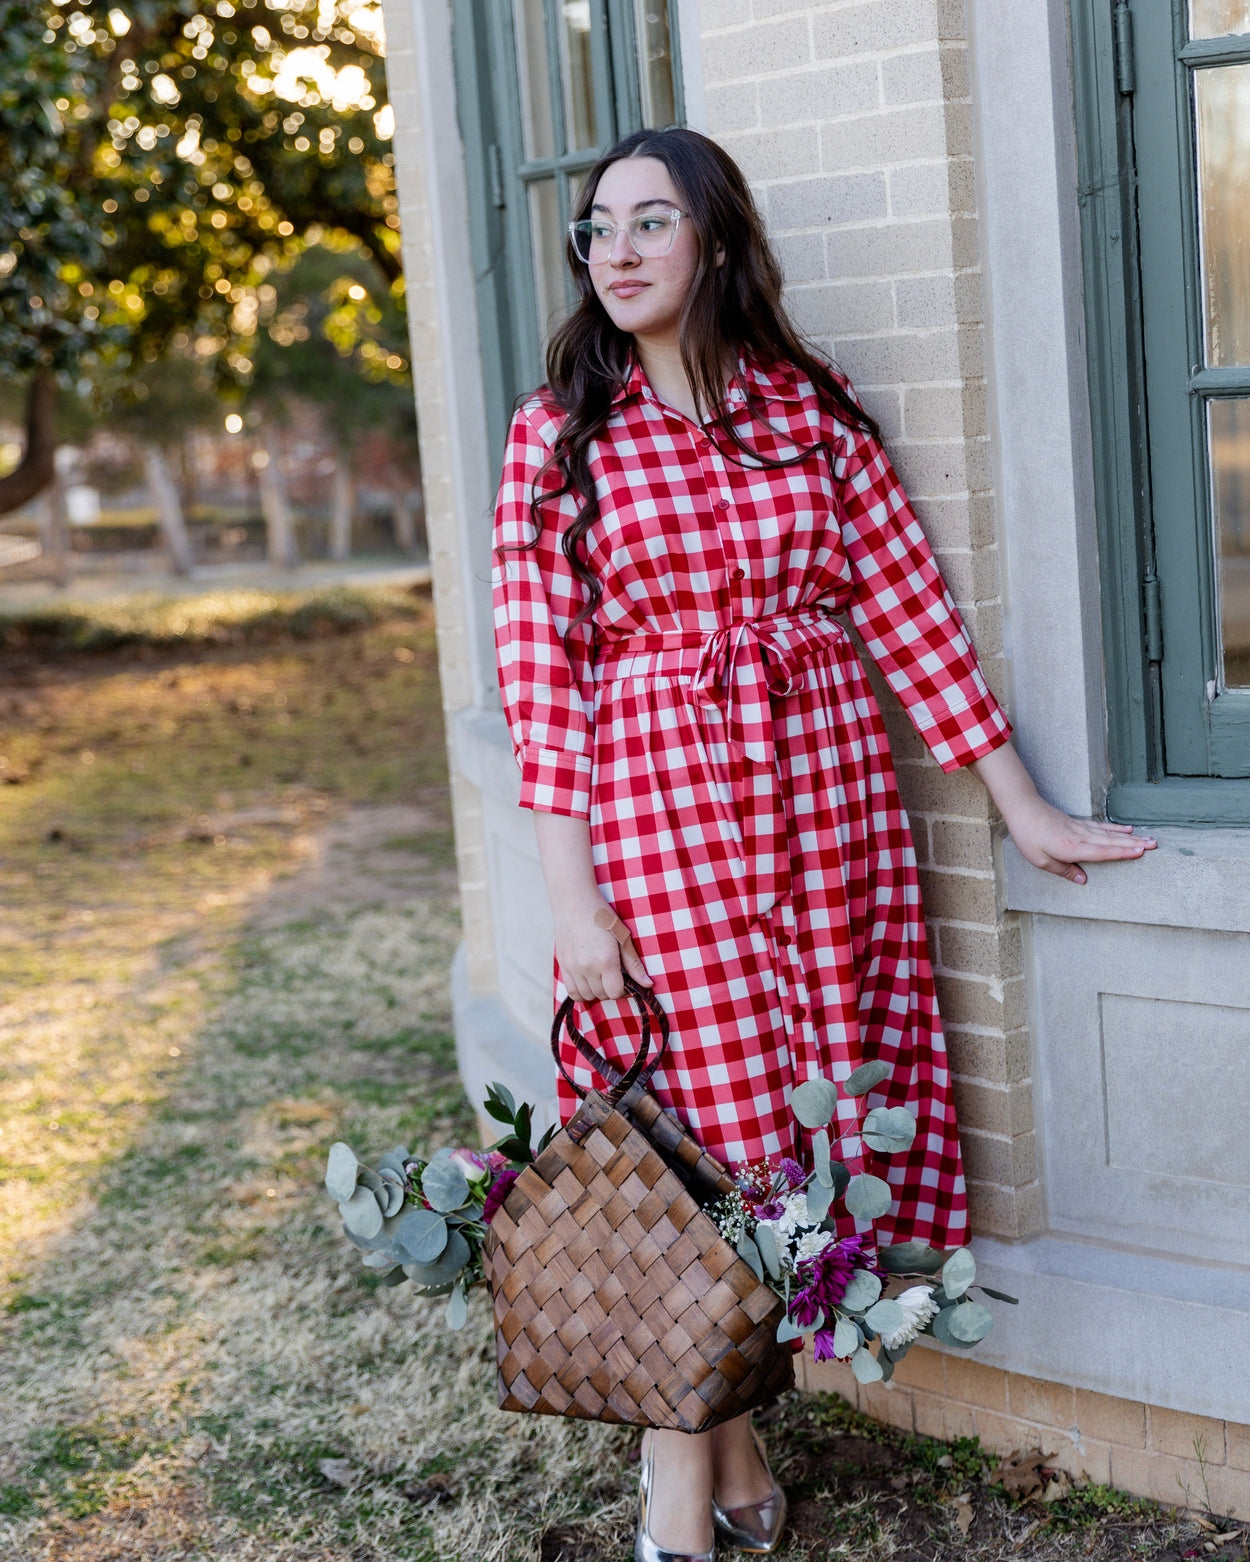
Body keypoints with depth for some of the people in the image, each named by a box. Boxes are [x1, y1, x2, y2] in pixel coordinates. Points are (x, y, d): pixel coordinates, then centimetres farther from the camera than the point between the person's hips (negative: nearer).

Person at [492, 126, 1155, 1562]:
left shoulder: (812, 413, 6)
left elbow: (911, 612, 6)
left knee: (815, 1129, 5)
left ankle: (722, 1417, 26)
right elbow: (539, 683, -4)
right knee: (695, 1139, 0)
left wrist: (1024, 809, 6)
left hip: (829, 797, 3)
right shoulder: (556, 438, 1)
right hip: (654, 810, -3)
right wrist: (571, 898, -9)